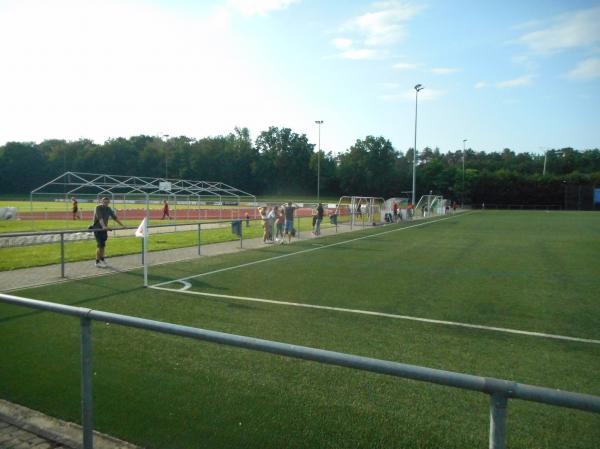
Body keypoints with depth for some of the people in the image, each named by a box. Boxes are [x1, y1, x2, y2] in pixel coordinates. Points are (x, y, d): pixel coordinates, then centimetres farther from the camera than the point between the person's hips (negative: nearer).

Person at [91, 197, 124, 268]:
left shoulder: (108, 209, 6)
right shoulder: (98, 208, -14)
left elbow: (115, 217, 10)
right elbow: (100, 218, -30)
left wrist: (122, 225, 7)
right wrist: (103, 226, -45)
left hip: (104, 229, 6)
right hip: (97, 228, -6)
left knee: (103, 245, 10)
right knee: (100, 245, -11)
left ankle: (102, 259, 22)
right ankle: (97, 262, -5)